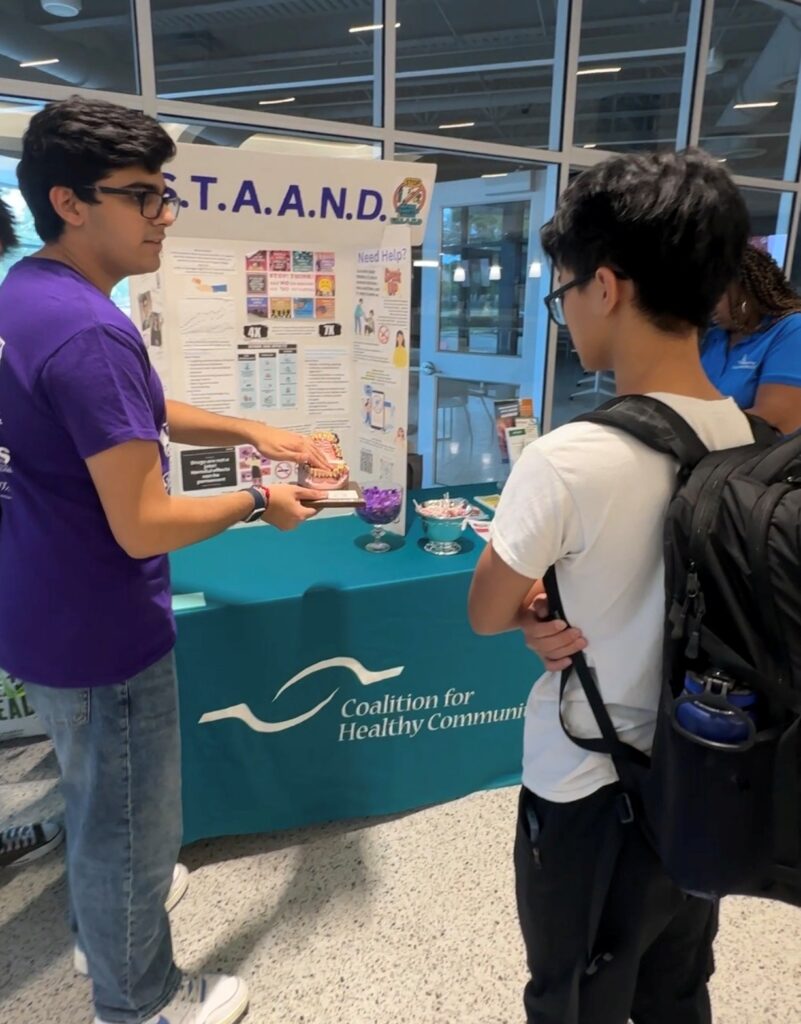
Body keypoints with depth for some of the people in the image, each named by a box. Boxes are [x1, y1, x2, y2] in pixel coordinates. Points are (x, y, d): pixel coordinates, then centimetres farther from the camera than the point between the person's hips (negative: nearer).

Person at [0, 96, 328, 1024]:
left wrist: (252, 432, 7)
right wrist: (259, 503, -12)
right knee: (130, 822, 13)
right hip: (97, 631, -10)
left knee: (93, 795, 31)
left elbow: (134, 414, 15)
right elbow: (143, 526, -28)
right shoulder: (88, 332, -28)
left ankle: (105, 905, 57)